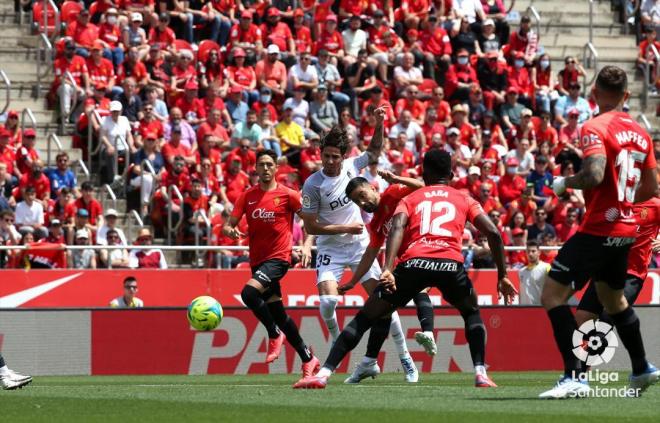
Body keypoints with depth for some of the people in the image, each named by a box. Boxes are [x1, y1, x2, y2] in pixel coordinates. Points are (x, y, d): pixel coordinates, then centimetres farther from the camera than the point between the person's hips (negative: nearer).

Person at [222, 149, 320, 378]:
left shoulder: (287, 195, -4)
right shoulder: (247, 196, 7)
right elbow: (227, 226, 4)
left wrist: (306, 246, -9)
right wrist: (231, 231, -19)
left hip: (278, 257, -5)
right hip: (257, 260, 5)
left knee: (249, 292, -27)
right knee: (278, 314, 6)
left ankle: (274, 334, -7)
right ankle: (308, 359, 17)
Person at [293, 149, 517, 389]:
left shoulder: (410, 199, 24)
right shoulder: (464, 199, 26)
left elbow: (397, 228, 3)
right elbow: (493, 233, 13)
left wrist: (387, 269, -10)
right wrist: (502, 276, 18)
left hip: (414, 262, 0)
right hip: (451, 264, 1)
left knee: (365, 318, 9)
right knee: (471, 313, 30)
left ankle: (324, 373, -2)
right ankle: (480, 373, 13)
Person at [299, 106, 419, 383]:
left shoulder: (351, 166, -5)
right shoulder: (313, 185, -16)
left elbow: (375, 151, 15)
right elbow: (310, 227, -13)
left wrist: (379, 125, -1)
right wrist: (345, 228, -15)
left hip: (360, 245, 3)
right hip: (330, 248, -3)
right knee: (327, 300, -22)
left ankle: (404, 356, 7)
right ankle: (336, 344, 7)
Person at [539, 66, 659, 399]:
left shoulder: (595, 128, -14)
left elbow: (594, 175, -28)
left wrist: (564, 182, -10)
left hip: (598, 230, -8)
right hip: (625, 229, 8)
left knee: (552, 295, -9)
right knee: (613, 298, 28)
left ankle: (573, 377, -19)